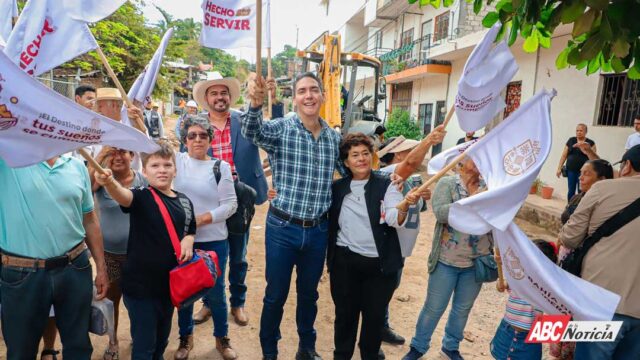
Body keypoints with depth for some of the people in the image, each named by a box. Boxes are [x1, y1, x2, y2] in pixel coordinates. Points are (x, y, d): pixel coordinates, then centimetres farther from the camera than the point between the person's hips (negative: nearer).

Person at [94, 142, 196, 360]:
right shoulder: (142, 197, -13)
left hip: (169, 282, 5)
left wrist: (188, 241, -7)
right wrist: (108, 182, -57)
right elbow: (122, 195, -36)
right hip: (140, 284, -5)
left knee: (161, 340, 24)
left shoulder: (184, 201, 2)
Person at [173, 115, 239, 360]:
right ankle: (185, 338, 38)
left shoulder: (221, 166, -4)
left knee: (216, 291, 10)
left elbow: (230, 204, -8)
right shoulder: (177, 160, 1)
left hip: (214, 241, -1)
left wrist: (202, 218, -17)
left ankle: (222, 338, 34)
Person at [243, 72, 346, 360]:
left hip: (318, 230, 3)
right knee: (275, 295, 12)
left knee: (309, 294, 21)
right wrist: (256, 104, -50)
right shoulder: (281, 128, -8)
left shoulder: (334, 137, 3)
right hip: (282, 228, -3)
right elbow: (252, 132, -29)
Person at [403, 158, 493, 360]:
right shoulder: (447, 183, -7)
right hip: (447, 261, -3)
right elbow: (440, 212, -22)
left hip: (476, 263, 3)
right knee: (434, 308, 9)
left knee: (463, 309, 19)